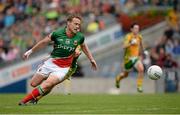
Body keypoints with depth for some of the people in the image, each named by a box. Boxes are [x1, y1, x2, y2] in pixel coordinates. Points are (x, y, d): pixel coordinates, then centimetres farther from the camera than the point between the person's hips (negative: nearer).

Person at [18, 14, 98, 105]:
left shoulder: (79, 37, -8)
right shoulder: (57, 33, -14)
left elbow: (84, 46, 16)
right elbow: (44, 42, 2)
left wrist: (92, 59, 20)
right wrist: (31, 51, 9)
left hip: (64, 67, -1)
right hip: (51, 63, 1)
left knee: (46, 86, -21)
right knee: (34, 84, 10)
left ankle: (24, 100, -9)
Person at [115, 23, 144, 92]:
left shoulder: (139, 37, 2)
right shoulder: (128, 36, -16)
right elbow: (124, 46, -30)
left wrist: (140, 55, 26)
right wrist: (131, 43, -46)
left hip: (136, 58, 4)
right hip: (128, 58, -4)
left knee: (141, 69, -23)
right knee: (125, 74, 12)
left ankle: (139, 86, -14)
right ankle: (118, 78, 48)